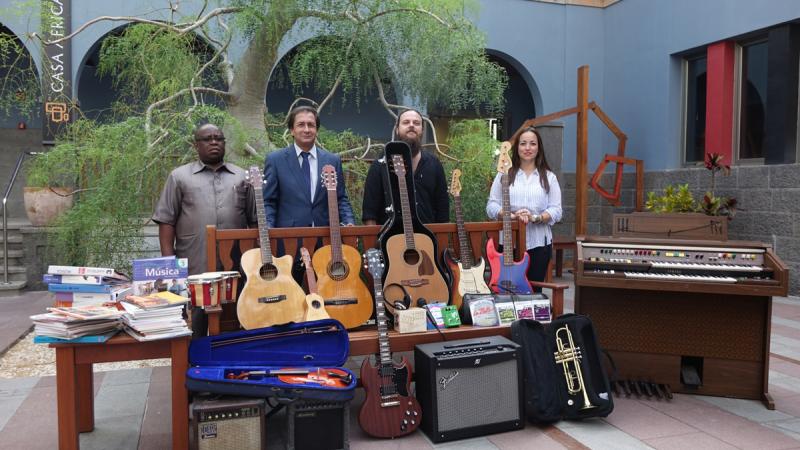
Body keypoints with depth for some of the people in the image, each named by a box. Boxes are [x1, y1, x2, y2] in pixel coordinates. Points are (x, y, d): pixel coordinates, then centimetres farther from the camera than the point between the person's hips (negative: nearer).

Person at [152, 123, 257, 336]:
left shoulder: (242, 177, 13)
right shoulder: (180, 177, 7)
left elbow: (254, 220, 13)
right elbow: (166, 221, 3)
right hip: (193, 268, -2)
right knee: (194, 329, 5)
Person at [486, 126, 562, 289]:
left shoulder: (549, 177, 7)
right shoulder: (504, 174, 6)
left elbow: (556, 210, 1)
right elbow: (491, 206, 1)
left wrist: (535, 218, -18)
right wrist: (512, 215, -17)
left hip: (538, 243, 1)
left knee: (534, 291, 7)